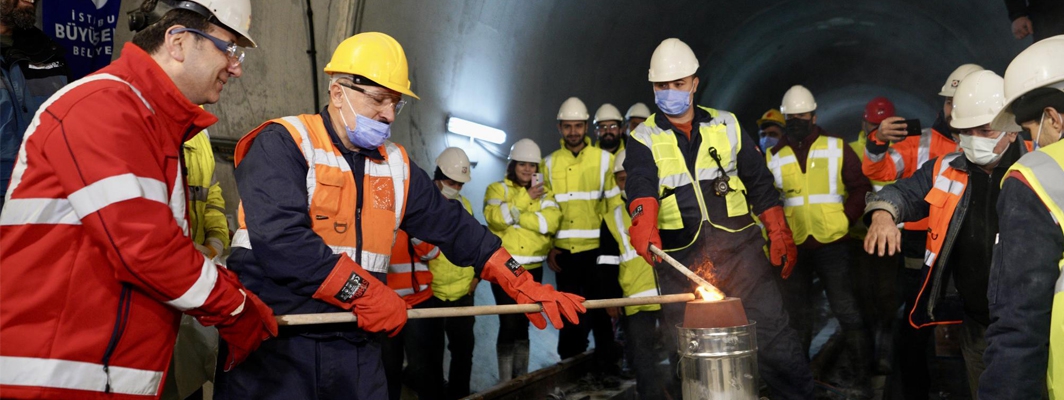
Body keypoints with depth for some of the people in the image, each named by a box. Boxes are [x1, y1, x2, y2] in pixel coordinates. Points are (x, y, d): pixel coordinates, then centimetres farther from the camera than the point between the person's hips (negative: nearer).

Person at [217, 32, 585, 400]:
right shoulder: (283, 143, -10)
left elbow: (453, 226, 13)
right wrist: (367, 294, -18)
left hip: (357, 348, 6)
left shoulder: (396, 165, 11)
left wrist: (523, 285, 7)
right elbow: (280, 239, -23)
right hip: (273, 343, -6)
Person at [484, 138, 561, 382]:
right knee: (508, 323, -9)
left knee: (523, 324, 12)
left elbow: (552, 221, -8)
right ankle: (505, 381, 1)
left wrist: (516, 215, -14)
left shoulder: (543, 192, 11)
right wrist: (525, 198, -14)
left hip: (533, 268, 4)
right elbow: (495, 218, -17)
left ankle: (522, 378, 21)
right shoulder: (497, 189, 3)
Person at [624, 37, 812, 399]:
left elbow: (759, 182, 13)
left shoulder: (726, 125, 10)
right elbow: (641, 184, -17)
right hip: (680, 257, -1)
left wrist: (780, 235, 8)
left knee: (771, 330, 2)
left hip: (739, 245, 1)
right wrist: (644, 222, -37)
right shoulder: (643, 139, 3)